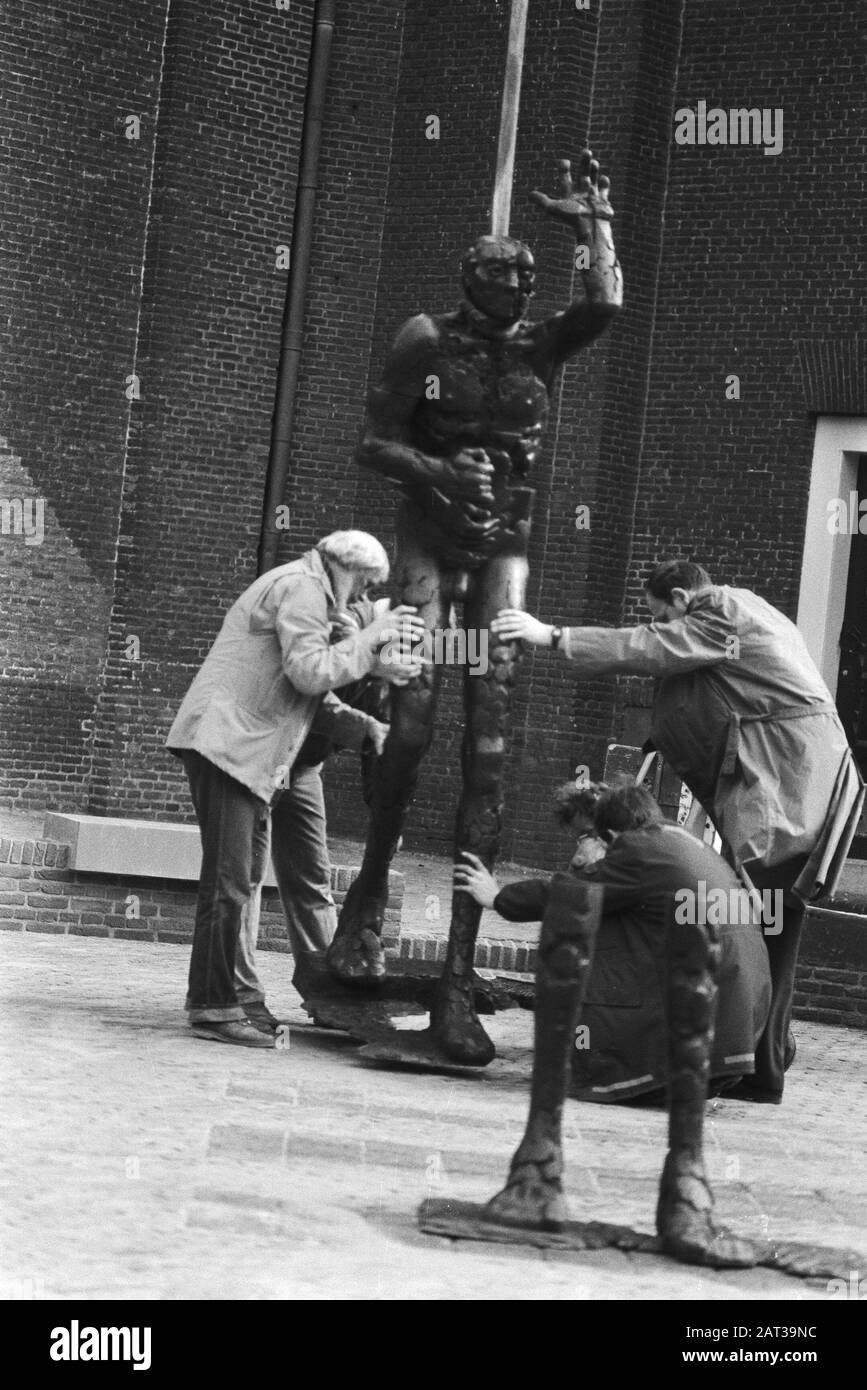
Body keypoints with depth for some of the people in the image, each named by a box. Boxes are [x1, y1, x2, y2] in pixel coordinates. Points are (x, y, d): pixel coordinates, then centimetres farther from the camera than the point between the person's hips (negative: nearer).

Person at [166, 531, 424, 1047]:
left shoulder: (311, 596, 24)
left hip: (254, 753, 11)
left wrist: (369, 728, 8)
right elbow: (309, 672, -21)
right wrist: (371, 640, -12)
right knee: (231, 875, -11)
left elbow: (317, 699, 21)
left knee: (247, 875, 12)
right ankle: (216, 1005, -9)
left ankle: (240, 997, 17)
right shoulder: (302, 586, -8)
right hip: (226, 741, -11)